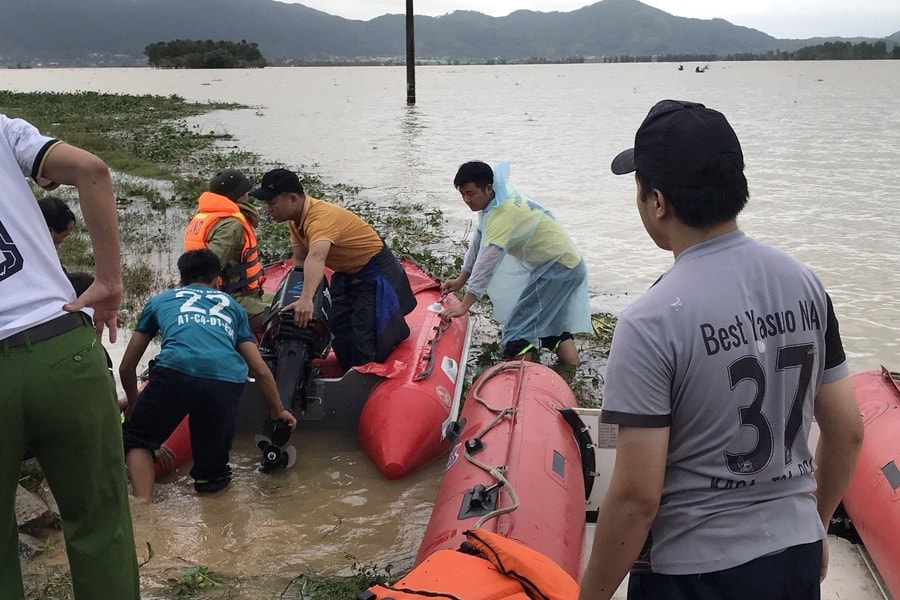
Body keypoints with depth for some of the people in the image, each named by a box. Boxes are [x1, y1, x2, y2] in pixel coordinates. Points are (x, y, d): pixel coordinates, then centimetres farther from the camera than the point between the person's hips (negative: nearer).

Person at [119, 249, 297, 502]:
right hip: (228, 382, 2)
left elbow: (127, 367, 36)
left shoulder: (159, 300, 32)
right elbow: (260, 370, 31)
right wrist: (278, 411, 45)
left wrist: (133, 403, 54)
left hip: (176, 373, -2)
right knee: (212, 473, 24)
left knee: (137, 438, 20)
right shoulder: (231, 306, 35)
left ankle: (143, 507, 3)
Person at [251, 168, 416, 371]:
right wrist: (296, 297, -21)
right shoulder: (296, 218, -4)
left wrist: (306, 299, -64)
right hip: (347, 274, 9)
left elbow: (316, 258, -50)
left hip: (376, 273, -9)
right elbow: (300, 260, -7)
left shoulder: (321, 217, -33)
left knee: (365, 348, -15)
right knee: (339, 334, 13)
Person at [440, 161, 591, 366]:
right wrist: (461, 280, 12)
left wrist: (464, 305, -32)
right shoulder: (497, 199, 1)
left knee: (516, 340, -15)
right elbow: (478, 241, 9)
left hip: (558, 268, -10)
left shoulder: (503, 214, -29)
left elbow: (487, 261, -32)